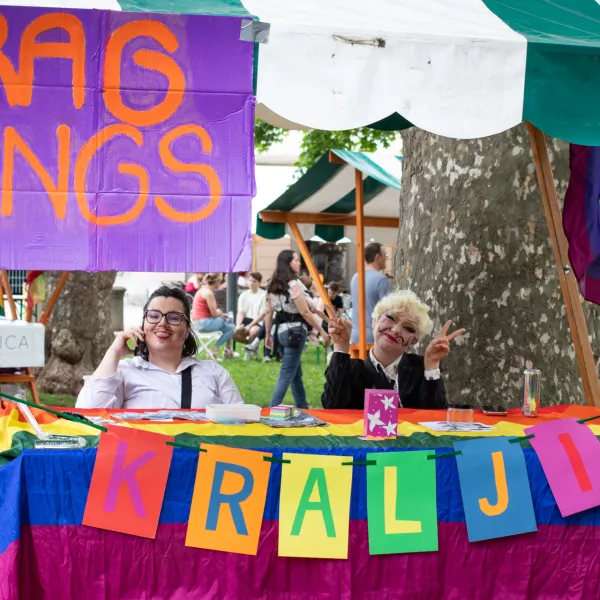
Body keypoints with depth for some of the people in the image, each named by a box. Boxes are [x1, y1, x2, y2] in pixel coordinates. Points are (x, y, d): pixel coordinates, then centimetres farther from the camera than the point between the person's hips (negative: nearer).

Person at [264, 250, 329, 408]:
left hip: (280, 330, 8)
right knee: (286, 375, -5)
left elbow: (268, 313, 10)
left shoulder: (273, 285, 8)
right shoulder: (294, 284, -15)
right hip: (294, 331, -8)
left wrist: (268, 334, 17)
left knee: (296, 373, 19)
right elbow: (305, 312, -15)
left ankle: (302, 408, 28)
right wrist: (322, 331, -8)